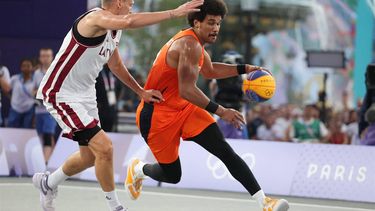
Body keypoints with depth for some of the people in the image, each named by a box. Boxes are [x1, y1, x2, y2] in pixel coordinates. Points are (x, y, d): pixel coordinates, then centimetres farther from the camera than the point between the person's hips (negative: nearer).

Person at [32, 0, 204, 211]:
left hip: (85, 96, 10)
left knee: (90, 156, 18)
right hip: (61, 95, -10)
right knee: (104, 147, -16)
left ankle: (48, 183, 42)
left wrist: (141, 91, 26)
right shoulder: (96, 18, -23)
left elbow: (116, 65, 25)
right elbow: (130, 21, -42)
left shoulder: (115, 31, 7)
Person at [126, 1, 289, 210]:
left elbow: (210, 70, 27)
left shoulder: (195, 43, 7)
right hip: (158, 115, -8)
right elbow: (187, 91, -31)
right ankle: (138, 169, 36)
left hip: (184, 108, 9)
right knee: (172, 175, 3)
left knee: (224, 150, -10)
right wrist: (221, 111, -29)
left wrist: (244, 69, 17)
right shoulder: (189, 45, -24)